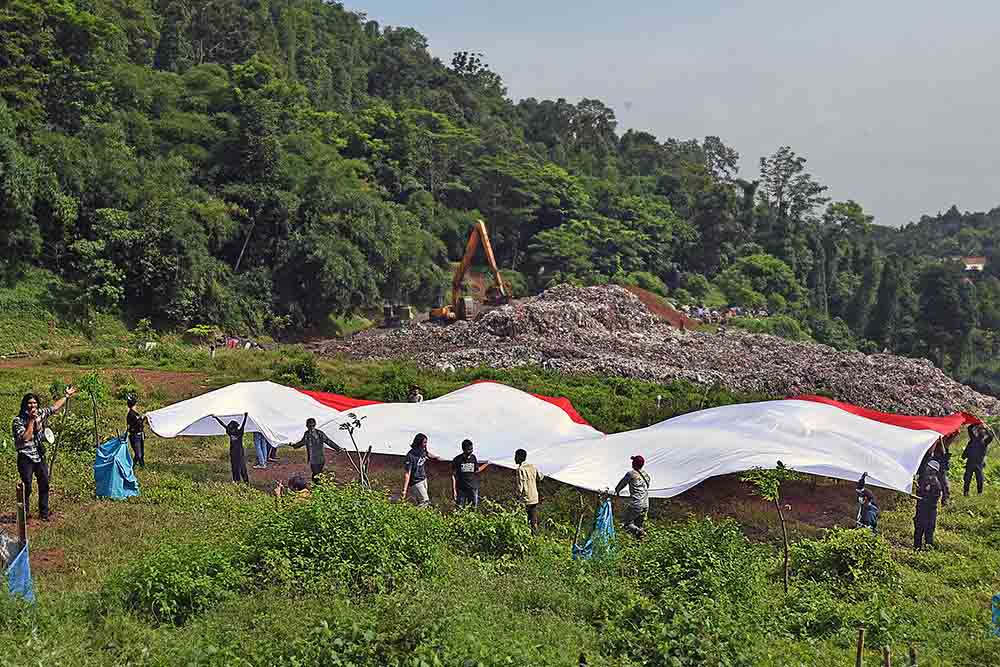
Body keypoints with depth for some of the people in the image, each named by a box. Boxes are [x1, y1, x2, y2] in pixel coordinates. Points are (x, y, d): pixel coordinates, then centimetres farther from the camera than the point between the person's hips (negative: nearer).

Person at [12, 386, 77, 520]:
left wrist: (67, 396, 23)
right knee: (27, 487, -4)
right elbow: (25, 438, -24)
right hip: (26, 458, -6)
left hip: (40, 456, 6)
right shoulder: (18, 420, -13)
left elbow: (55, 407, 19)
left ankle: (44, 514, 20)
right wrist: (31, 421, -21)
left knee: (44, 484, 9)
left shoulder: (41, 413, 3)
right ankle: (24, 515, 6)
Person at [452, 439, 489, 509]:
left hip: (473, 488, 2)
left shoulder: (473, 458, 3)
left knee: (474, 508, 0)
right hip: (461, 488, -2)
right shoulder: (457, 460, -5)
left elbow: (477, 470, 12)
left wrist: (487, 464, 7)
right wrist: (454, 490, -5)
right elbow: (453, 476, -1)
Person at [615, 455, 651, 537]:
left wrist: (617, 490, 27)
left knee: (627, 524, 3)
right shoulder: (646, 475, 12)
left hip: (636, 505, -6)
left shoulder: (631, 474, -7)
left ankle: (638, 531, -22)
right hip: (646, 505, 6)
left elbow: (622, 483, 7)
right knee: (638, 525, 17)